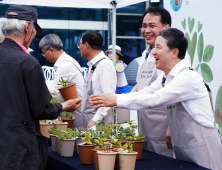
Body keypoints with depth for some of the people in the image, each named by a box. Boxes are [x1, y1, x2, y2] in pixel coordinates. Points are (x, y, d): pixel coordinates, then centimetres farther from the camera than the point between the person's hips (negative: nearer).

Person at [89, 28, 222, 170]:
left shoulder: (188, 77, -20)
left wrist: (116, 100, -25)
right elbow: (143, 93, 3)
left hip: (201, 147, -8)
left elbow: (155, 99, -26)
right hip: (182, 147, 8)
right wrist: (109, 99, -11)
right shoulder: (166, 77, 9)